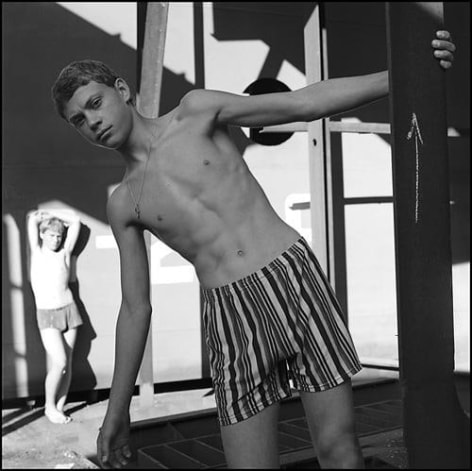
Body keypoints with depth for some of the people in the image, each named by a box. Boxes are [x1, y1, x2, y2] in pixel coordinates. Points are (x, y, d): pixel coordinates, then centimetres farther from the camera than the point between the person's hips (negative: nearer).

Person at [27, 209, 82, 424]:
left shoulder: (64, 253, 7)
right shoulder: (37, 253, 4)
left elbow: (75, 222, 8)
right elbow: (32, 219, -2)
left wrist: (52, 215, 14)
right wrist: (39, 217, 17)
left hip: (69, 310, 3)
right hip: (46, 314, -3)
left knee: (67, 363, 1)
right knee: (59, 362, -13)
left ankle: (59, 407, 12)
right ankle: (49, 406, 5)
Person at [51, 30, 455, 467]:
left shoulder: (197, 110, 6)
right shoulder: (122, 205, 12)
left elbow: (305, 103, 0)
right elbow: (135, 309, 15)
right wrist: (117, 410, 15)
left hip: (295, 275, -2)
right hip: (230, 314, 2)